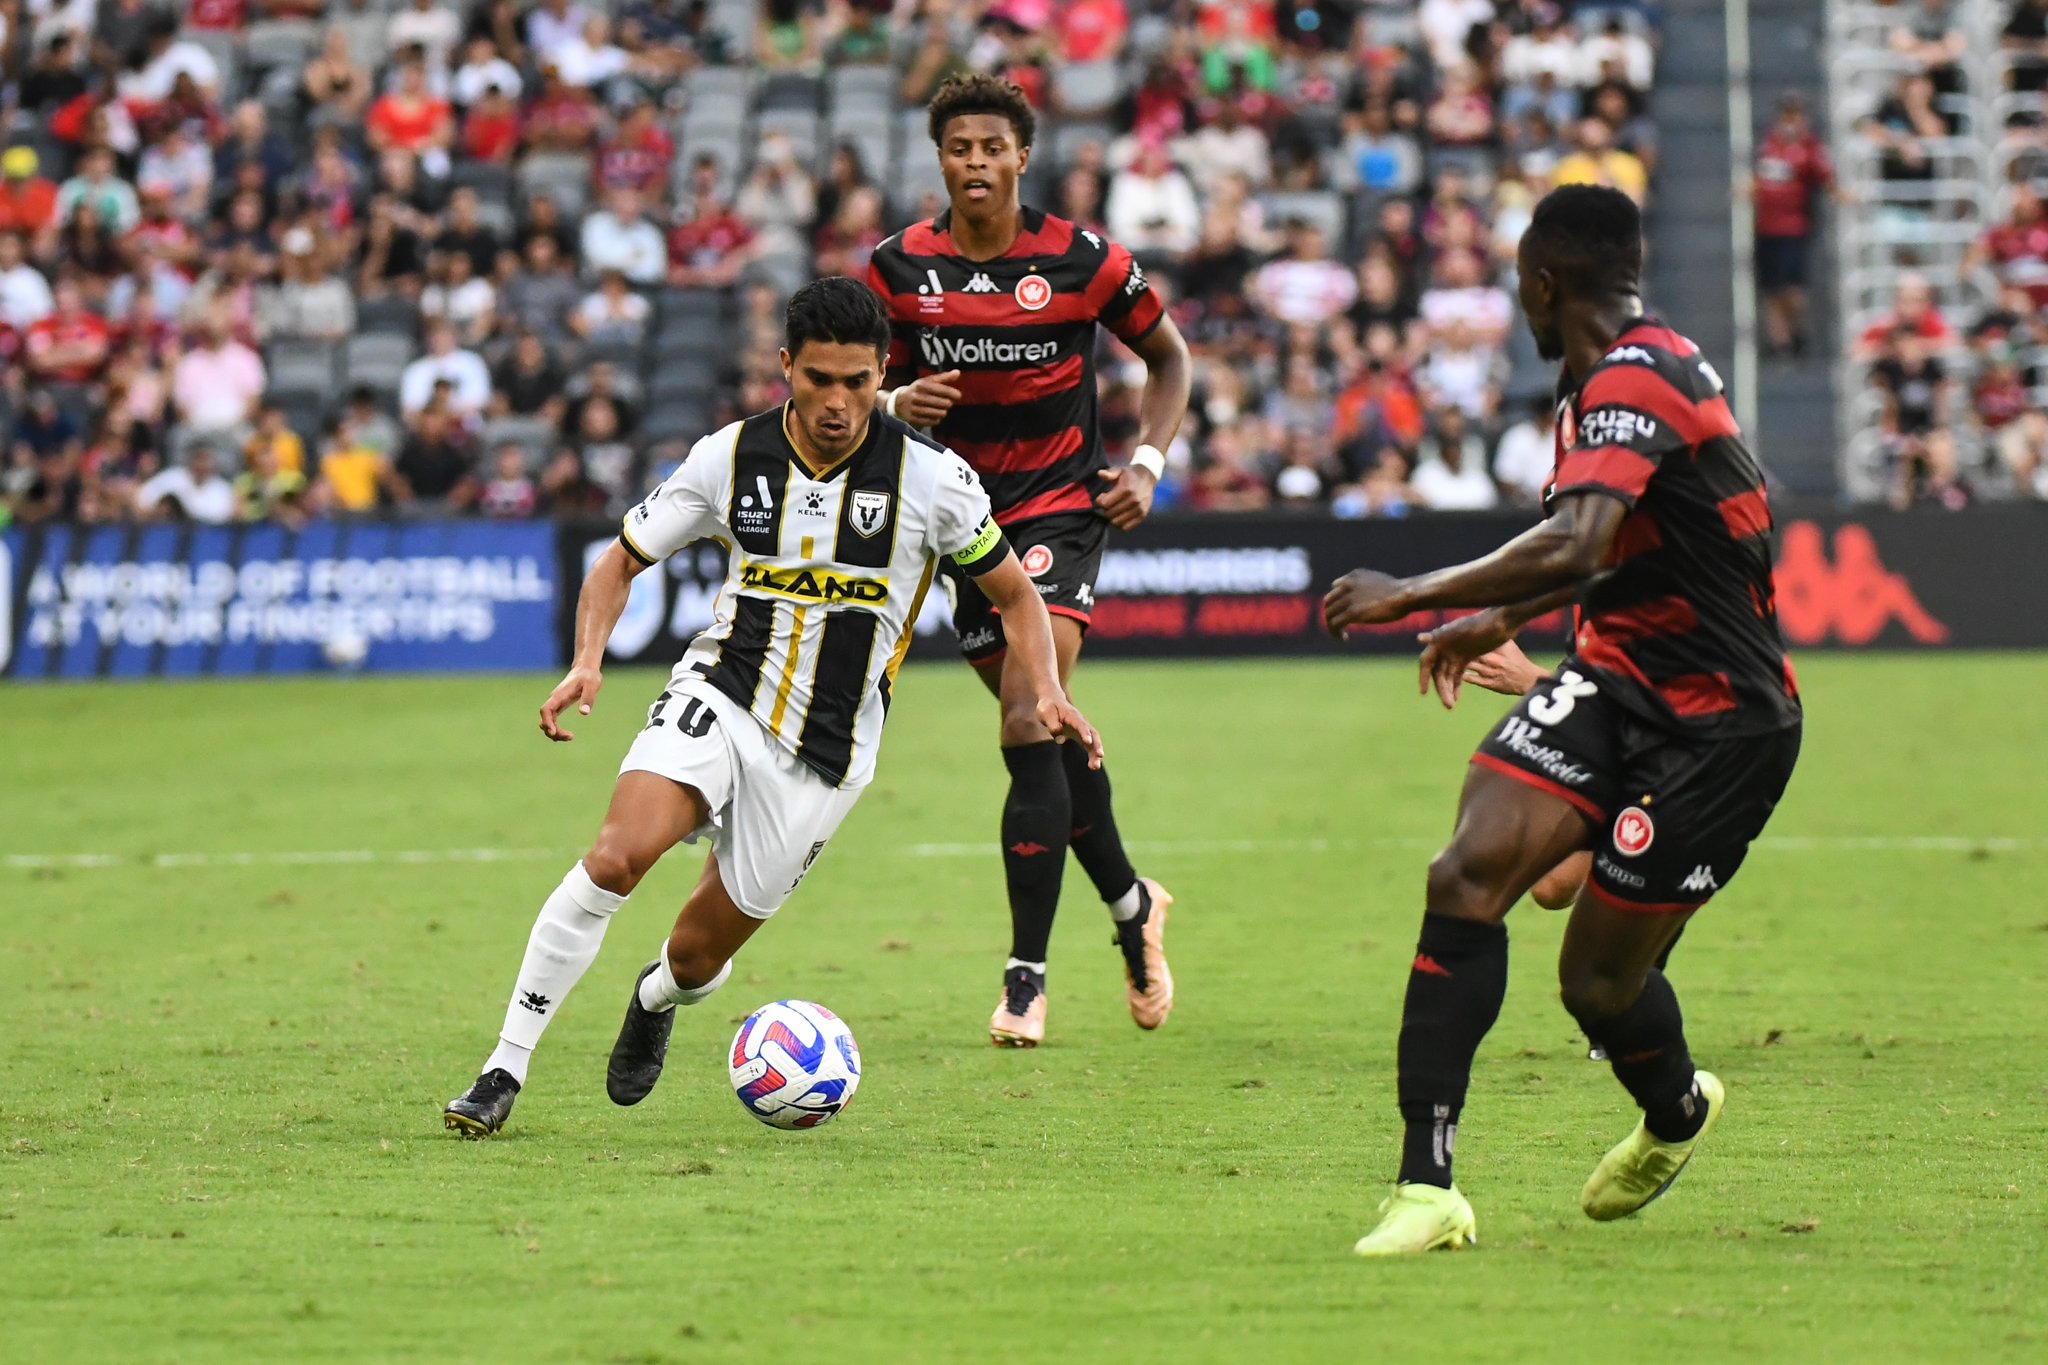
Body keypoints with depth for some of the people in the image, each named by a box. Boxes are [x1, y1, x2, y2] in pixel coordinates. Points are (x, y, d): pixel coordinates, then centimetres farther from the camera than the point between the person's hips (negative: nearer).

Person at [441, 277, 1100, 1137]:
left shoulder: (931, 478, -8)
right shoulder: (730, 458, -5)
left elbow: (1014, 591, 6)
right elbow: (620, 562, 7)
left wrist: (1047, 692, -11)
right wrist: (588, 662, -11)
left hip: (828, 750, 0)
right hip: (719, 699, 0)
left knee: (698, 953, 5)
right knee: (616, 856, -28)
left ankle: (657, 999, 46)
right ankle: (504, 1072, -21)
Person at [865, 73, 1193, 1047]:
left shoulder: (1082, 262, -9)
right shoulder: (898, 268, -2)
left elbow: (1169, 356, 6)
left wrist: (1147, 465, -5)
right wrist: (897, 403, -14)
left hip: (1062, 505, -4)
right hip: (963, 516, 4)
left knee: (1031, 728, -18)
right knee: (1050, 734, 13)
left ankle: (1026, 977, -13)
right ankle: (1131, 905, 39)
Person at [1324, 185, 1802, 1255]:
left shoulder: (1632, 380, -20)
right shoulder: (1606, 381, 12)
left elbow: (1576, 545, -35)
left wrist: (1416, 594, -28)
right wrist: (1506, 616, 34)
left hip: (1720, 725, -8)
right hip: (1615, 677, 8)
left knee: (1598, 980, -1)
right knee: (1468, 874, -13)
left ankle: (1677, 1114, 36)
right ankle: (1425, 1187, -14)